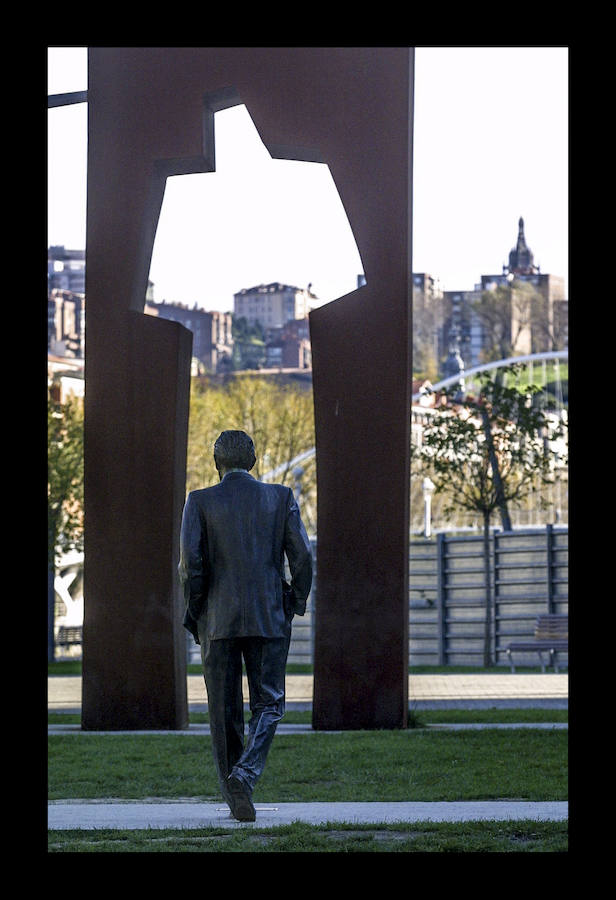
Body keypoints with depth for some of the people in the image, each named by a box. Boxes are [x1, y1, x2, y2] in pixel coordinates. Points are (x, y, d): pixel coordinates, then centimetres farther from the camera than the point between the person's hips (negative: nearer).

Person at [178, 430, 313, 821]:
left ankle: (237, 800, 12)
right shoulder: (281, 498, 2)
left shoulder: (200, 502, -1)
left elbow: (191, 563, -10)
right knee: (268, 705, 7)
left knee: (226, 711, 9)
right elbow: (302, 557, -2)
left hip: (218, 620, 0)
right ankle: (246, 772, -19)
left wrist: (195, 607, 4)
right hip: (269, 618, 0)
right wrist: (297, 601, 12)